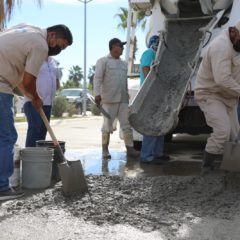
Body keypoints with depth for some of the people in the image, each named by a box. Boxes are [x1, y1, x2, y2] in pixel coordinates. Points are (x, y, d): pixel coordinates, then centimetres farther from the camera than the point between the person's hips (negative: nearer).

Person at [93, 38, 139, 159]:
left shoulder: (123, 64, 19)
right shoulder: (103, 61, -1)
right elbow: (97, 79, -9)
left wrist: (127, 95, 19)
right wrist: (97, 93, -21)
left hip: (123, 100, 6)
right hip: (109, 99, -6)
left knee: (127, 125, 3)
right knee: (108, 125, 0)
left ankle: (130, 148, 7)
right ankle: (105, 149, 10)